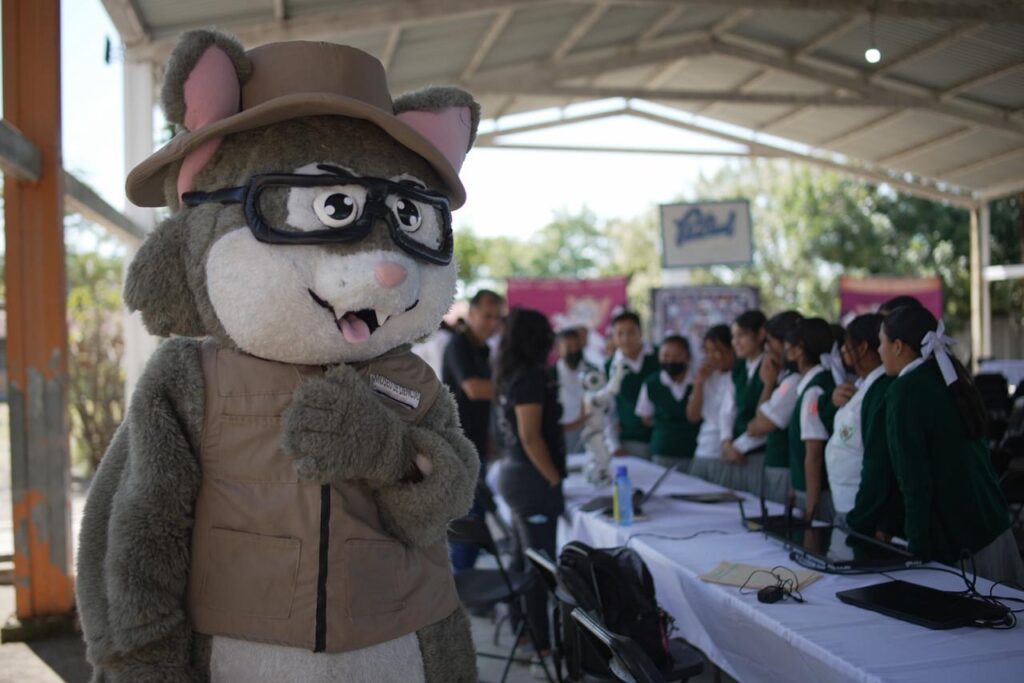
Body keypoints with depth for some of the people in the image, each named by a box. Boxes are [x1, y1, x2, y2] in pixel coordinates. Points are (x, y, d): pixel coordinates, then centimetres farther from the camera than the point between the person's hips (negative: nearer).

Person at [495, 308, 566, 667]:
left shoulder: (512, 375, 10)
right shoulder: (530, 376, -17)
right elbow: (531, 438, -20)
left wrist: (577, 422, 22)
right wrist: (555, 480, -13)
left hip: (515, 472, 10)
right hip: (531, 477, -10)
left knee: (522, 557, 17)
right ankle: (540, 643, 3)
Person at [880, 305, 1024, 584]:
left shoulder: (904, 392, -15)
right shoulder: (949, 378, 8)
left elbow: (913, 476, -16)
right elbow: (981, 450, 15)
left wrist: (918, 545, -12)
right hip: (993, 521, 8)